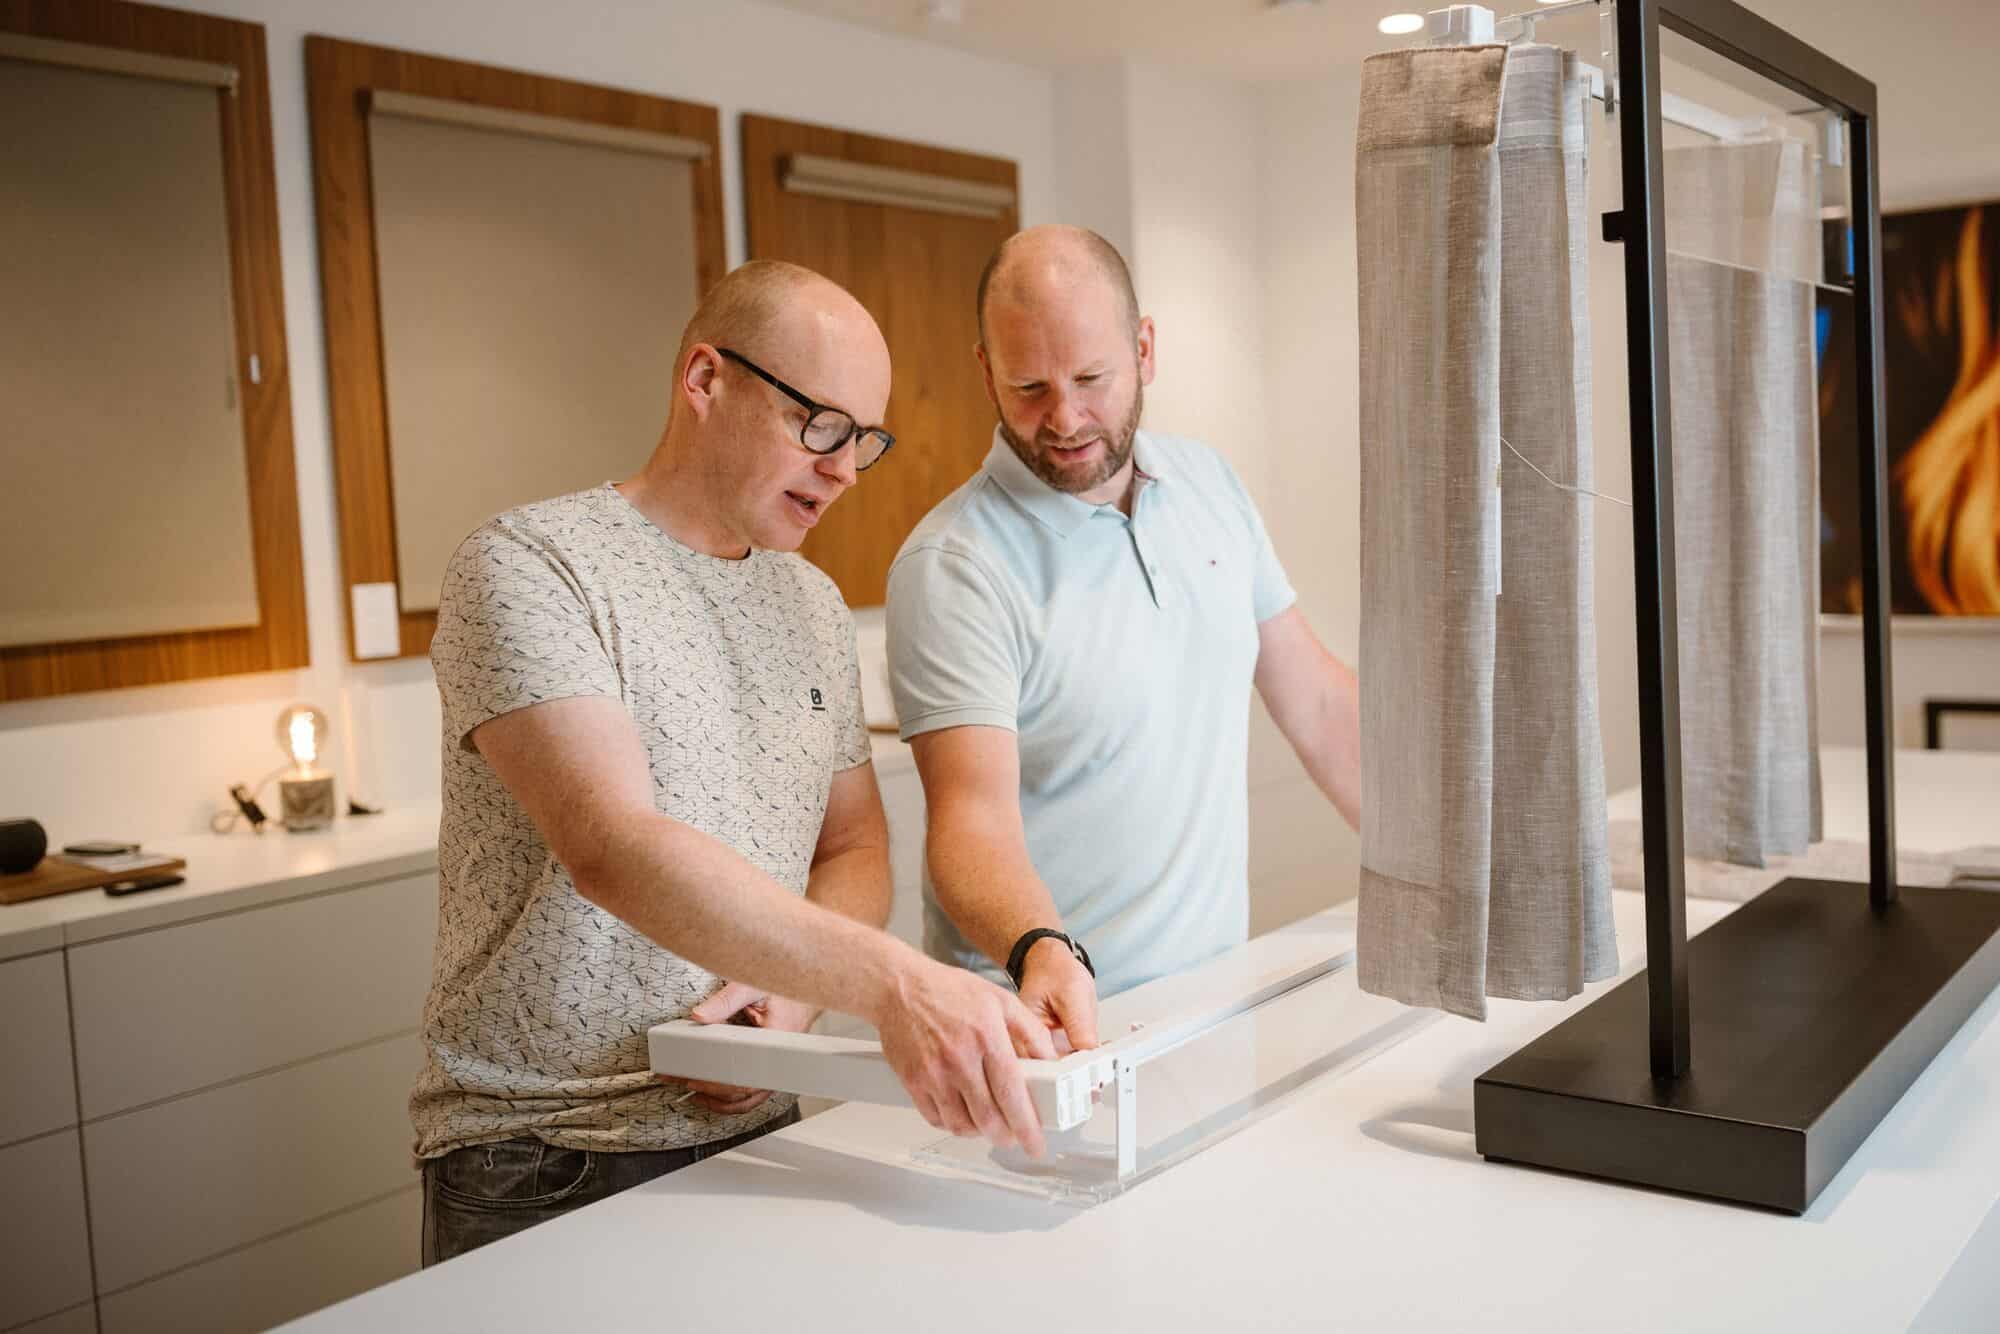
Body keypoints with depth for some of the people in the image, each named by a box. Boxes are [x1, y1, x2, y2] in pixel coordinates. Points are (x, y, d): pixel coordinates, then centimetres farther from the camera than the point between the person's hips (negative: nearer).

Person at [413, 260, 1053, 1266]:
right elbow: (612, 846, -26)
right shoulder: (527, 568, -12)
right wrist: (888, 981, -35)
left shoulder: (814, 605, 10)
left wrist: (796, 982, -8)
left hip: (755, 1135, 6)